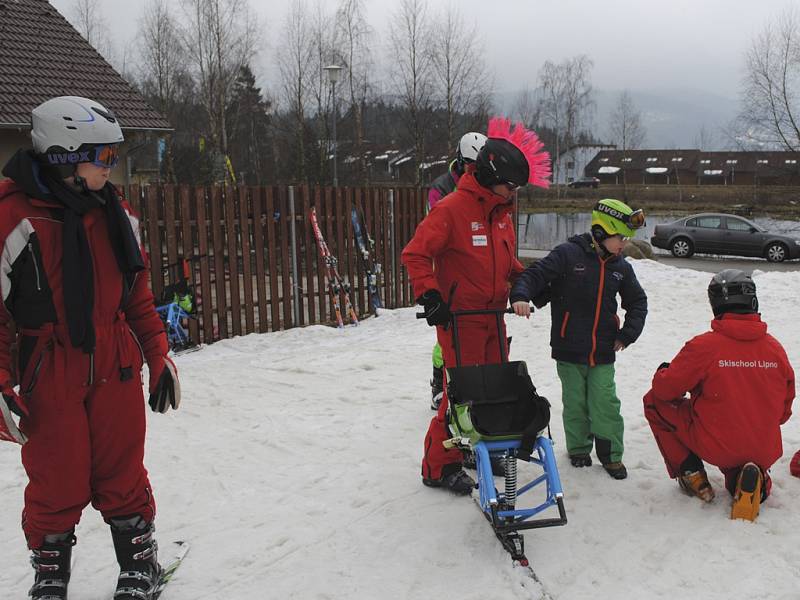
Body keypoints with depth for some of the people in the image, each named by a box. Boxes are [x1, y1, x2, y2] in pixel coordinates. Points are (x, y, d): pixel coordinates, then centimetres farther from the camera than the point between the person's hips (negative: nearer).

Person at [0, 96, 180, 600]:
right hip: (49, 377, -4)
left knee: (122, 476, 11)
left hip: (116, 369, 4)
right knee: (57, 483, 7)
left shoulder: (116, 213, 6)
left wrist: (158, 355, 12)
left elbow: (137, 293, 14)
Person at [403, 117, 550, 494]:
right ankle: (439, 467, 5)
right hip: (460, 318, -8)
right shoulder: (452, 209, -15)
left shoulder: (501, 212, 11)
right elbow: (415, 254, -16)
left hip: (493, 315, 8)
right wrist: (429, 296, -23)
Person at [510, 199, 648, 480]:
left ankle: (611, 455, 16)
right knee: (575, 403, 8)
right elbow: (534, 274, -14)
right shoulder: (568, 254, -9)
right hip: (569, 350, -3)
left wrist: (628, 334, 8)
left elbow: (638, 301, 19)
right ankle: (578, 449, 27)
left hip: (603, 353, 3)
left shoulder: (621, 267, 7)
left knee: (605, 404, 0)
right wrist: (521, 296, -33)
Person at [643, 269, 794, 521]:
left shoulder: (703, 346, -16)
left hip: (716, 447, -5)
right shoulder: (775, 347, -1)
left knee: (654, 402, 11)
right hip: (765, 452, 5)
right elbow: (783, 410, 10)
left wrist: (662, 372, 17)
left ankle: (692, 475, 9)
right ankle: (754, 481, 2)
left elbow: (664, 389, -6)